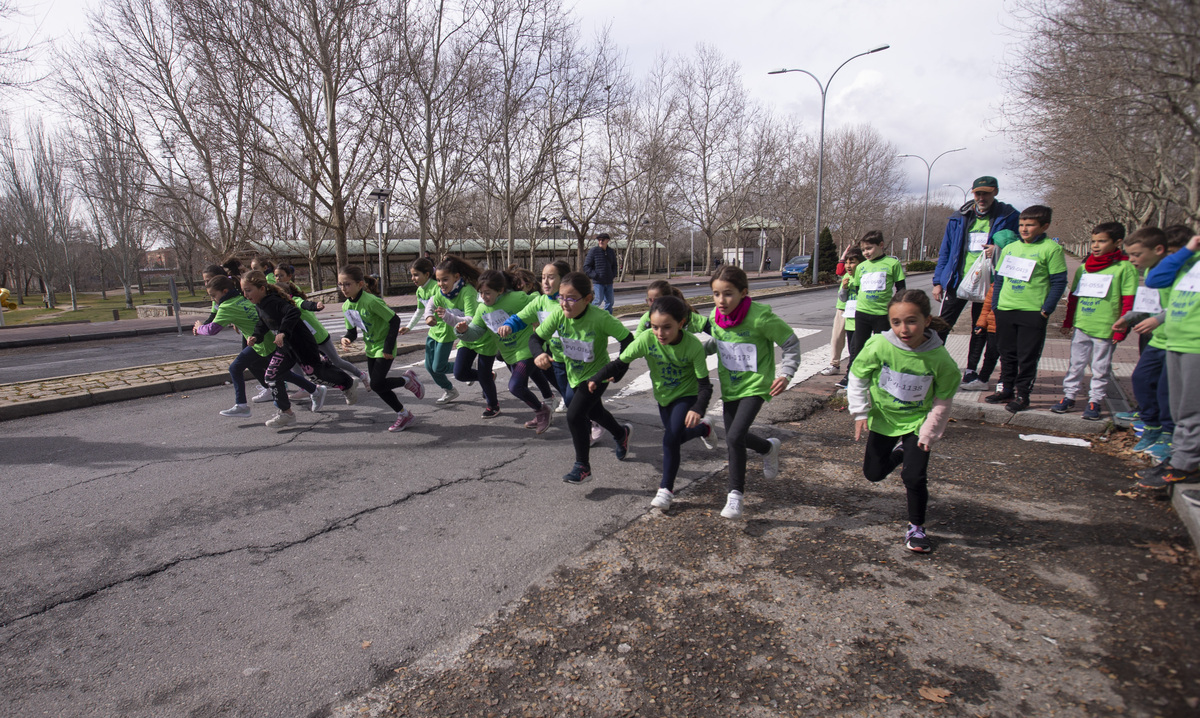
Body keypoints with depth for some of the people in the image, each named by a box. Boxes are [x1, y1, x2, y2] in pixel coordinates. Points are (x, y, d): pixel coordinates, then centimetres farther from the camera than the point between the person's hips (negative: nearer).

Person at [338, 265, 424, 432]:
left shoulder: (371, 301, -24)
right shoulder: (346, 306, 0)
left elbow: (394, 320, -21)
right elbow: (351, 330, 9)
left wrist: (388, 347, -20)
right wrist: (346, 339, -15)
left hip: (383, 348, -8)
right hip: (370, 348, 8)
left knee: (376, 385, -14)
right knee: (378, 386, 8)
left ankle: (407, 379, 11)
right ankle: (404, 415, 22)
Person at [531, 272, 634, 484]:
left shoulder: (600, 318, -32)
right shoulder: (558, 315, -19)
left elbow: (627, 340, -25)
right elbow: (536, 337, -13)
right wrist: (538, 354, -35)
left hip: (596, 375, -6)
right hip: (574, 374, 7)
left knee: (574, 415, -19)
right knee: (593, 412, 27)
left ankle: (582, 466, 0)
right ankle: (621, 433, 59)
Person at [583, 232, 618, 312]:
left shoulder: (611, 251, 10)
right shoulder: (593, 251, -6)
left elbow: (614, 265, 25)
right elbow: (586, 266, -6)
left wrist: (614, 275, 8)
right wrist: (595, 276, -15)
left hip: (609, 282, 5)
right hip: (598, 282, -5)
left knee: (610, 301, 7)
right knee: (599, 300, -9)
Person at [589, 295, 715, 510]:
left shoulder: (693, 345, -30)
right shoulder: (646, 339, -26)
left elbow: (704, 384, -26)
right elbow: (621, 362, -21)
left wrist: (698, 409, -43)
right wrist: (596, 379, -36)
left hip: (687, 395, -4)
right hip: (663, 395, 4)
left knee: (671, 439, -17)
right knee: (674, 437, 19)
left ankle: (666, 488, 2)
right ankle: (704, 428, 52)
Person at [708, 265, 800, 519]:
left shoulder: (760, 317, -23)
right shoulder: (716, 316, -6)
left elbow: (791, 343, -10)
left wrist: (785, 373, -18)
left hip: (755, 385, -6)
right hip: (730, 386, 6)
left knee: (734, 437, -18)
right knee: (734, 438, 13)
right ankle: (769, 447, 41)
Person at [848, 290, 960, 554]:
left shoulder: (939, 358, -24)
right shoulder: (879, 346, -25)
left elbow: (942, 401, -8)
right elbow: (857, 377, -8)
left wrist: (929, 432, -8)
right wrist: (860, 412, -9)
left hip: (917, 420, -2)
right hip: (883, 416, 2)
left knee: (914, 477, -10)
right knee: (873, 473, 13)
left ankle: (916, 528, 16)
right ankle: (900, 454, 46)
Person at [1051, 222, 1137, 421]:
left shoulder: (1124, 268, -4)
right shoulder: (1084, 267, 11)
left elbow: (1128, 302, -6)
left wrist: (1121, 329, -10)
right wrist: (1067, 322, 15)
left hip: (1105, 328, -4)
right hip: (1080, 325, 4)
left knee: (1100, 368, 6)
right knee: (1076, 364, 10)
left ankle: (1095, 400, 15)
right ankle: (1069, 395, 18)